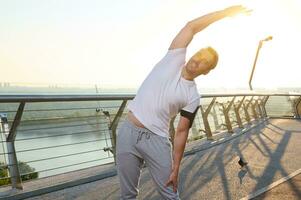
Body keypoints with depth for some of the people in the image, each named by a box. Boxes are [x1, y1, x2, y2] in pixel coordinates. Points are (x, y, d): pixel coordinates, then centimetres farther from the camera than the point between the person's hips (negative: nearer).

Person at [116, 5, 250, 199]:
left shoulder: (193, 97, -1)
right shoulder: (175, 59, 2)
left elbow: (181, 132, 0)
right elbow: (191, 26, -1)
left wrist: (176, 167, -4)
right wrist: (226, 12, 3)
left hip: (156, 140, -1)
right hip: (128, 132, 1)